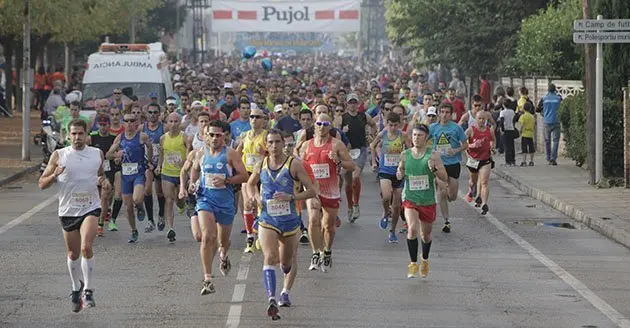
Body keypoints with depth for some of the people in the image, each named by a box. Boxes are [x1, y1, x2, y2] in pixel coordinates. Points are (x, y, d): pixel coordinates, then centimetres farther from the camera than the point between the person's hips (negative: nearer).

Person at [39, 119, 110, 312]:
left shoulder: (97, 154, 5)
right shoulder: (59, 156, -2)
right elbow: (42, 184, 0)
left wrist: (104, 183, -1)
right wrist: (55, 175, -20)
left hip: (91, 209, -1)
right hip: (68, 210, 1)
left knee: (86, 247, -21)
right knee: (73, 254, 10)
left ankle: (88, 290, -15)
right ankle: (76, 288, 33)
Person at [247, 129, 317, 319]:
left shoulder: (294, 165, -7)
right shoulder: (261, 166, 2)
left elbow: (311, 191, -7)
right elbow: (251, 184, 24)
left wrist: (291, 197, -22)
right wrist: (256, 197, 2)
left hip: (290, 220, 0)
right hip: (267, 220, 0)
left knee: (287, 262, 17)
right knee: (270, 258, -21)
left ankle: (285, 291, 51)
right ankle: (272, 300, -33)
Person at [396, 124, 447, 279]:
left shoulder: (433, 155, -7)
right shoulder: (405, 155, 0)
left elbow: (445, 177, -6)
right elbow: (399, 174, 14)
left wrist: (434, 169, -25)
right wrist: (399, 174, -10)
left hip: (428, 201, 0)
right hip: (410, 199, 0)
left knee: (426, 234, 15)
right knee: (412, 228, -23)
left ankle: (425, 261, 43)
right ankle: (413, 263, -11)